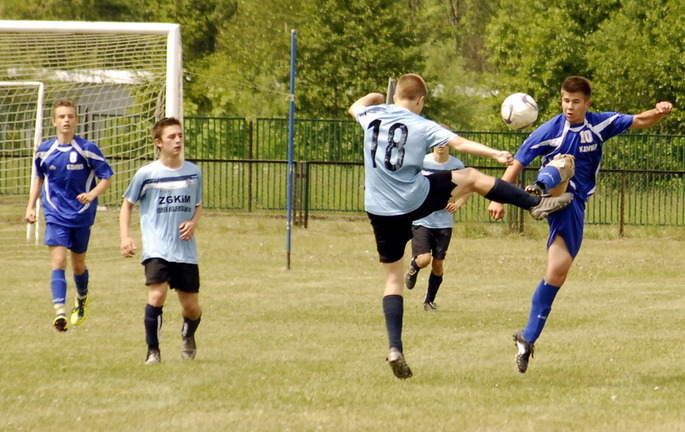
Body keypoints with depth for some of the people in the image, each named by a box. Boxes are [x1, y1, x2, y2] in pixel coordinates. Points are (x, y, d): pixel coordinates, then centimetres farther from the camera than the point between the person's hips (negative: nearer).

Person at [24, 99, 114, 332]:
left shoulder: (87, 149, -8)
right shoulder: (44, 151, 0)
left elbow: (107, 177, -4)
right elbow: (38, 177, 18)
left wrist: (92, 194, -22)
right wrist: (31, 206, 11)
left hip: (82, 216, 0)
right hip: (56, 216, 0)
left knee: (78, 265, 14)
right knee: (58, 262, -17)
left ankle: (82, 299, 44)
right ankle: (59, 311, -26)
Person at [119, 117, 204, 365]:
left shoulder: (193, 172, 6)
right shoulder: (146, 174, -3)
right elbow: (127, 204, 8)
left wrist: (193, 223, -3)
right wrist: (125, 237, -4)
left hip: (186, 250, 3)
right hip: (157, 249, -3)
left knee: (191, 306, 6)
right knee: (157, 295, -23)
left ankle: (188, 335, 41)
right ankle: (152, 351, -9)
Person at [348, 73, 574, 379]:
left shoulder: (373, 116, 4)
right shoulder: (422, 126, -5)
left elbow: (355, 107, 27)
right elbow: (459, 143, -16)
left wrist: (372, 97, 46)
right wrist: (495, 154, -16)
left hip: (380, 211, 3)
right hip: (416, 201, -3)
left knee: (393, 277, 10)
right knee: (472, 177, 17)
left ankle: (395, 348, -2)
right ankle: (536, 204, 20)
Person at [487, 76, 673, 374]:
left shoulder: (599, 124, 3)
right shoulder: (550, 131, -7)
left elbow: (640, 122, 9)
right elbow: (517, 164, -4)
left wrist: (658, 113, -14)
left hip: (575, 206, 4)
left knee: (558, 271, -2)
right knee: (563, 163, -34)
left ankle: (528, 338, 5)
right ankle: (540, 189, -70)